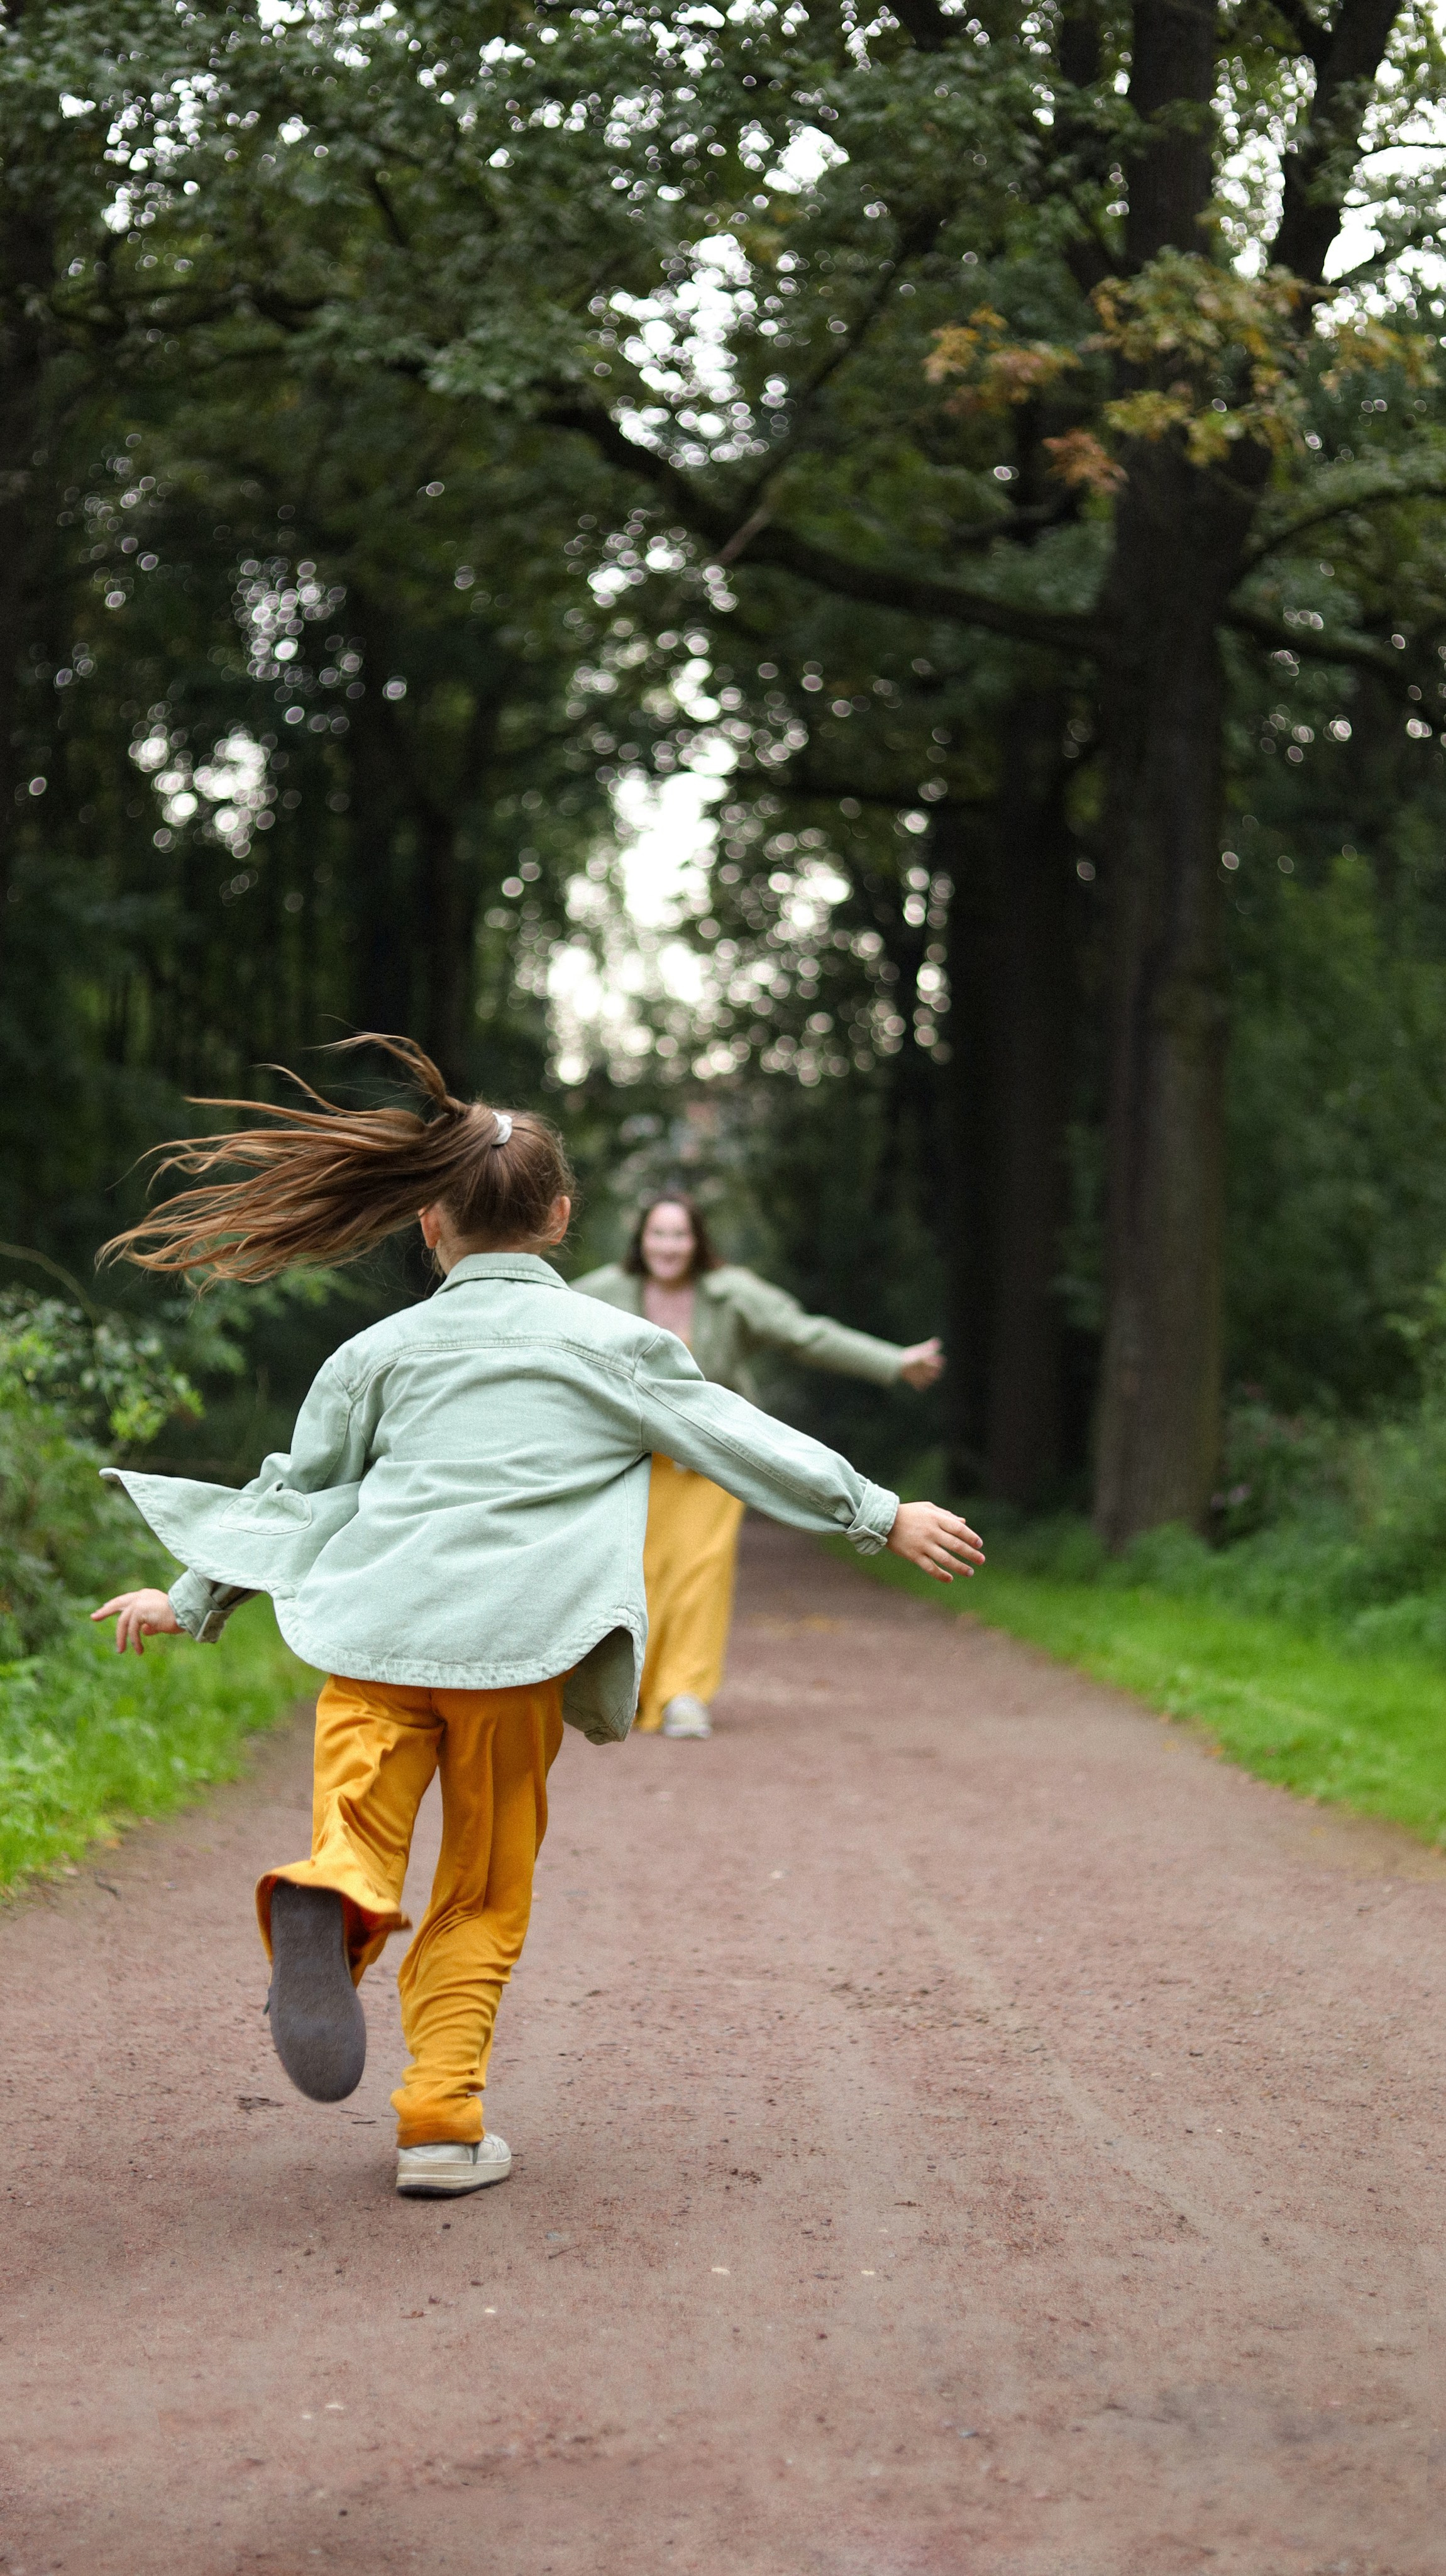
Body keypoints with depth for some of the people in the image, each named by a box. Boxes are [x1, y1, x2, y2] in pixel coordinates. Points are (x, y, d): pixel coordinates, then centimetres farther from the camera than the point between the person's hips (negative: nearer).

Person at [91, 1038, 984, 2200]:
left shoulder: (380, 1352, 16)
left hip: (377, 1634, 1)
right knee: (486, 1894, 11)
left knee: (359, 1838, -3)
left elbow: (293, 1489, 21)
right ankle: (441, 2123, 6)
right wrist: (885, 1515, 18)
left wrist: (190, 1601, 34)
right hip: (520, 1641, -1)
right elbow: (743, 1442, 11)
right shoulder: (613, 1343, 11)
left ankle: (328, 1903, -38)